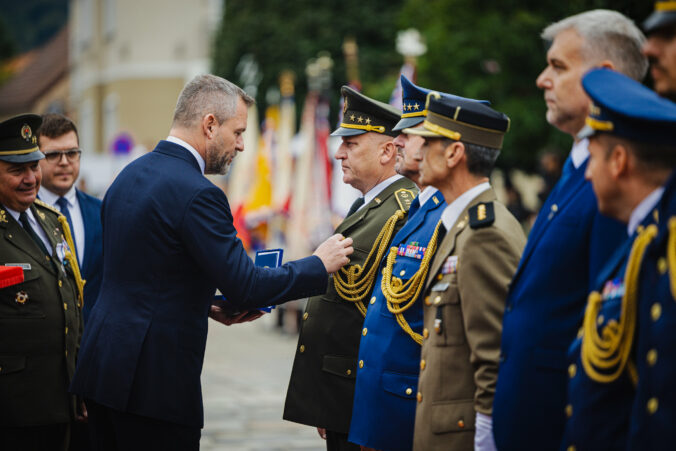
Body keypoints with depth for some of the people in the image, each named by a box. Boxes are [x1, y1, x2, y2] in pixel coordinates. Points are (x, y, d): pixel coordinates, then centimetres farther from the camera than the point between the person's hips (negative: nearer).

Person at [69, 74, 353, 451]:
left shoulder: (130, 176, 12)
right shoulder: (196, 194, -16)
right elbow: (246, 286, -17)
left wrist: (210, 307, 17)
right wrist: (319, 265, -5)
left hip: (103, 364, 9)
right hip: (153, 379, -9)